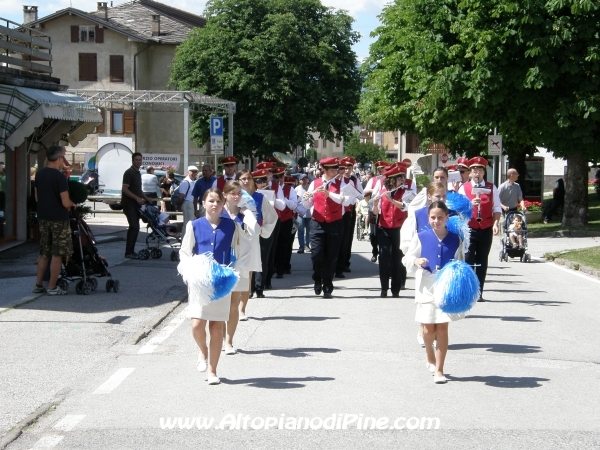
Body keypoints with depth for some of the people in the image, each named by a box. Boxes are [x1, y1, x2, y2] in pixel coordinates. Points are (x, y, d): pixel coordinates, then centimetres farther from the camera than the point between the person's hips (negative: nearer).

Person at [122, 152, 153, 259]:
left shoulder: (138, 173, 17)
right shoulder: (129, 172, -11)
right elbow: (125, 189, -18)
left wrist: (145, 198, 14)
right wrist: (137, 198, -23)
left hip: (136, 204, 9)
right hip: (129, 204, -9)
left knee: (133, 228, 10)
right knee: (135, 227, -14)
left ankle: (129, 251, 14)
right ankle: (129, 252, -11)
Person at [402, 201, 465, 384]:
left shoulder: (455, 240, 1)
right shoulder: (421, 237, -2)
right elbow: (407, 258, 4)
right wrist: (416, 261, -17)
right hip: (426, 287, 0)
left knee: (442, 328, -2)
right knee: (429, 329, 5)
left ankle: (439, 370, 3)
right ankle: (430, 358, 35)